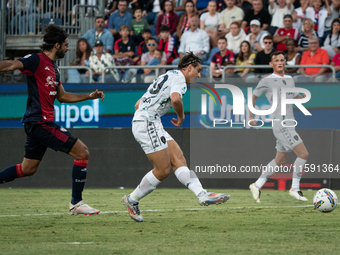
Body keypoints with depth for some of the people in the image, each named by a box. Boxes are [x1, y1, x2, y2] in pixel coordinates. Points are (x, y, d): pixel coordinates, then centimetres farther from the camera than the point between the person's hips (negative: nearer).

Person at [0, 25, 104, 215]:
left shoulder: (53, 68, 18)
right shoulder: (37, 60, -10)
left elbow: (62, 96, 27)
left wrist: (89, 96, 23)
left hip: (37, 123, 10)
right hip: (41, 121, -10)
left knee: (27, 169, 16)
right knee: (82, 152, -8)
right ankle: (76, 203, -4)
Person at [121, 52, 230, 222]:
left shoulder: (167, 77, 27)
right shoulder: (178, 77, -4)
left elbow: (138, 105, 29)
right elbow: (175, 99, -26)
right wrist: (181, 116, -8)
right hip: (148, 123, -10)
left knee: (178, 160, -3)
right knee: (163, 170, -8)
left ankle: (202, 194, -18)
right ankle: (132, 200, 5)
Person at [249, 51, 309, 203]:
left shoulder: (289, 79, 15)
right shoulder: (267, 81, -5)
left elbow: (294, 96, 28)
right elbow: (253, 96, 7)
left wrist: (303, 96, 5)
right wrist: (251, 117, 5)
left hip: (289, 125, 8)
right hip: (281, 125, -8)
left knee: (280, 160, 13)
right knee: (303, 154, -14)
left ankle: (257, 185, 23)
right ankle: (295, 189, -6)